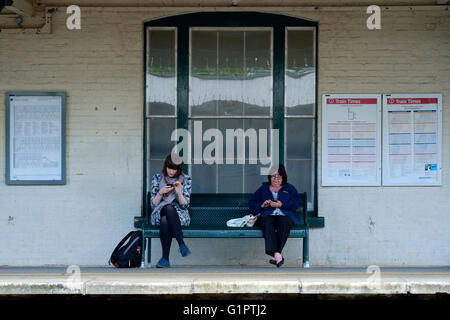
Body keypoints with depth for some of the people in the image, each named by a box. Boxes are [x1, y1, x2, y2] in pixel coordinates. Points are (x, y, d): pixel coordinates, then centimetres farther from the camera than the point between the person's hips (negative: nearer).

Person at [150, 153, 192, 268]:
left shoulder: (185, 179, 6)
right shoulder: (157, 178, 8)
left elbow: (185, 205, 0)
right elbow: (153, 204, 4)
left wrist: (179, 192, -17)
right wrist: (161, 193, -14)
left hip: (179, 214, 0)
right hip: (159, 214, 1)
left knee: (165, 220, -38)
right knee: (168, 207, -38)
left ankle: (165, 258, -43)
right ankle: (182, 244, -46)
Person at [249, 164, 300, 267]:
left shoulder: (289, 189, 24)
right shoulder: (263, 188, 28)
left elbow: (296, 203, 6)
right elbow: (251, 203, 20)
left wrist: (281, 204, -8)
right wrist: (262, 205, 0)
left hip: (284, 215, 0)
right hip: (268, 216, 0)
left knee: (284, 222, -38)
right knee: (267, 223, -37)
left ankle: (275, 254, -42)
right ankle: (277, 255, -49)